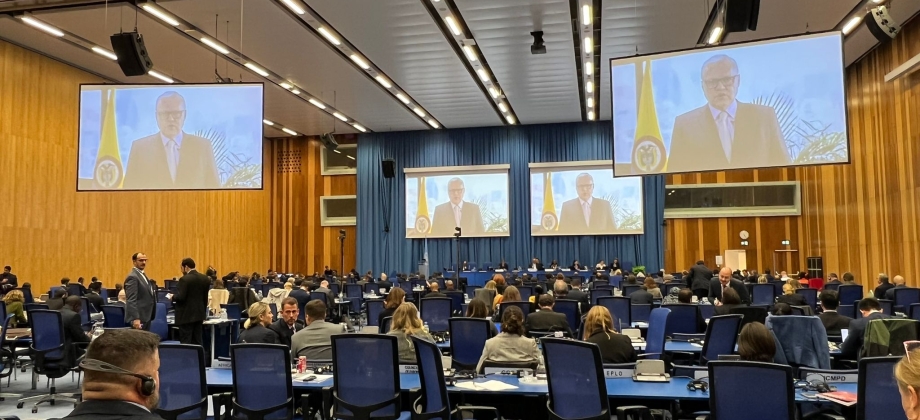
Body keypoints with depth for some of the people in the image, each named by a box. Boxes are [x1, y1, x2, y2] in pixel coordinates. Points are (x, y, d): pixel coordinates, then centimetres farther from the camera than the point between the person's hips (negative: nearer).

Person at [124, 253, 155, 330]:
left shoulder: (142, 275, 17)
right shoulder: (132, 277, -14)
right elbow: (131, 300, -21)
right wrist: (135, 319, -28)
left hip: (146, 317, 10)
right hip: (138, 318, -10)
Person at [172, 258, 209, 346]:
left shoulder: (184, 279, -14)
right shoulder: (205, 279, 7)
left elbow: (180, 297, -19)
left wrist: (173, 297, 1)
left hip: (186, 315, -7)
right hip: (199, 314, 7)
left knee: (185, 342, -2)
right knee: (198, 341, 9)